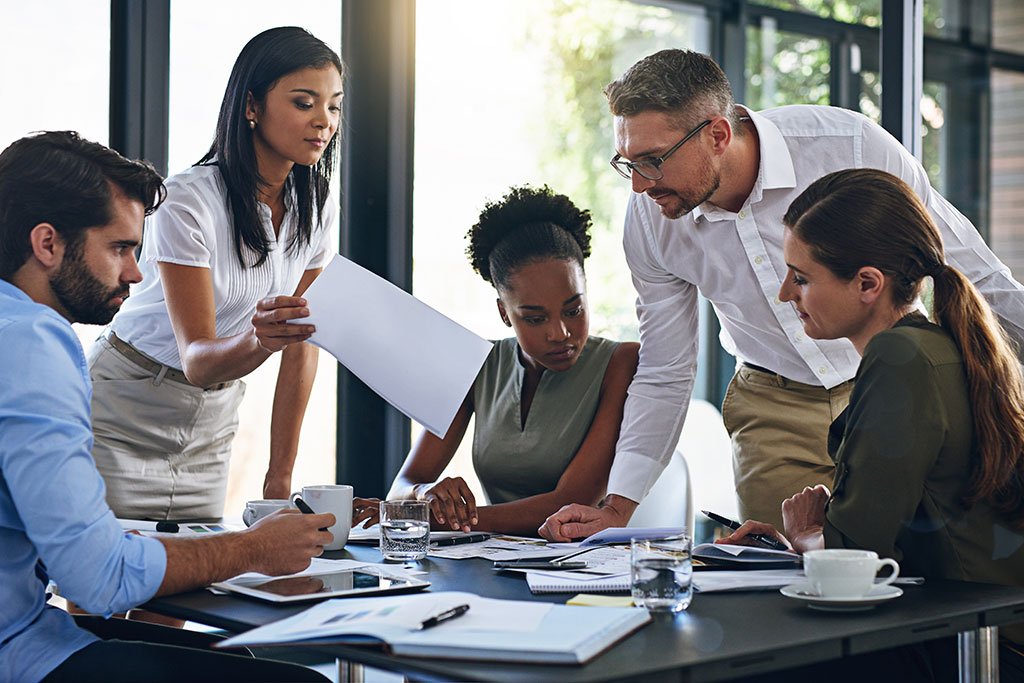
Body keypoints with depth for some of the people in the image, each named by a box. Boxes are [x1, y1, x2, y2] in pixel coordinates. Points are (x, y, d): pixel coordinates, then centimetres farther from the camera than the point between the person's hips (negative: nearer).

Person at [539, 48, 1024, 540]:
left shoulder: (849, 145, -24)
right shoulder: (649, 220, -13)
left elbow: (968, 266, -9)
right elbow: (663, 377, -2)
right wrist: (617, 508, -9)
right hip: (773, 414, 2)